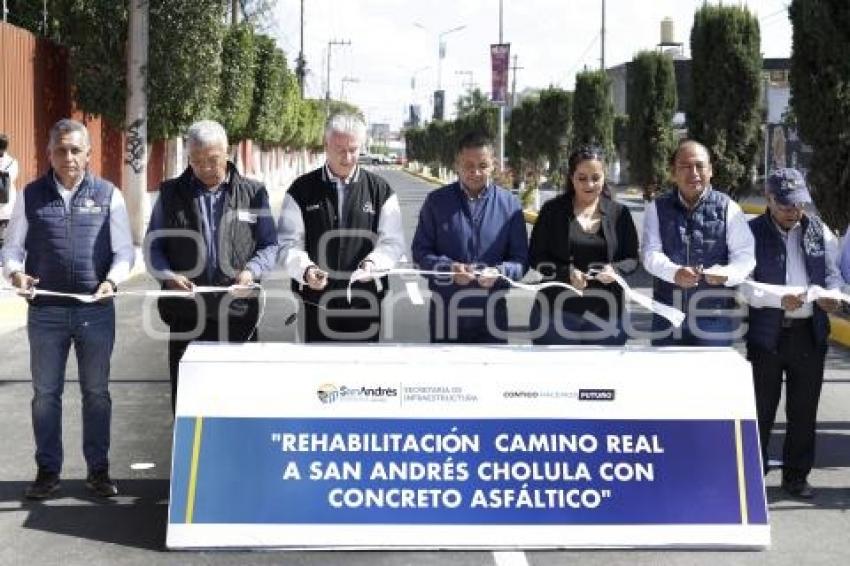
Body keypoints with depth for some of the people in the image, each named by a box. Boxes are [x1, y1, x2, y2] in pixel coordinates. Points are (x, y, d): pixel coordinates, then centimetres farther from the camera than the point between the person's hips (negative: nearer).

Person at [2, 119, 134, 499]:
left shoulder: (109, 195, 3)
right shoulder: (32, 195, 5)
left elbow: (124, 250, 2)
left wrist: (112, 281, -17)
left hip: (96, 310, 0)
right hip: (45, 310, 1)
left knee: (96, 392, 9)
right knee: (45, 393, 7)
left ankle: (98, 469, 20)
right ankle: (48, 471, 18)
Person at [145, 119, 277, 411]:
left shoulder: (253, 193, 7)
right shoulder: (171, 193, 8)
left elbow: (270, 246, 8)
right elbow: (153, 246, 9)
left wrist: (251, 271, -12)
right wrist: (168, 275, -10)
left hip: (238, 313, 0)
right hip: (186, 314, 1)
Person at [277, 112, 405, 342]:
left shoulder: (381, 190, 6)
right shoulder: (302, 190, 4)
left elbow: (392, 243, 3)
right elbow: (289, 244, 1)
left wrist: (373, 263, -17)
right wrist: (306, 270, -19)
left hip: (364, 303, 0)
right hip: (316, 301, 0)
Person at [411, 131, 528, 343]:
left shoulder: (509, 203, 1)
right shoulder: (437, 201, 0)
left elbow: (520, 259, 2)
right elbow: (420, 251, 1)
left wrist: (499, 272, -20)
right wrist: (448, 268, -18)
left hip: (492, 312, 0)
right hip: (446, 310, 0)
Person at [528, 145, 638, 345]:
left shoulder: (619, 213, 5)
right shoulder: (552, 210, 1)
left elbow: (632, 259, 8)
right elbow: (535, 257, 0)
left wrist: (616, 270, -15)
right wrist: (567, 273, -18)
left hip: (605, 314, 1)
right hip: (557, 311, -1)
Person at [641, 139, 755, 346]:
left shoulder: (728, 208, 1)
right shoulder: (657, 208, 5)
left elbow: (745, 255, -2)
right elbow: (651, 253, -4)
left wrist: (727, 274, -24)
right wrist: (674, 272, -25)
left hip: (714, 315, -1)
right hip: (668, 316, 1)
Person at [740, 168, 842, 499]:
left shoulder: (819, 231, 9)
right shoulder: (752, 233, -3)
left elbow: (832, 272, 11)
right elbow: (744, 285, -9)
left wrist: (832, 295, -12)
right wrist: (780, 300, -23)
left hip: (810, 333, 3)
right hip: (766, 333, -3)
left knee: (804, 410, 10)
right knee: (761, 409, 5)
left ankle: (796, 475, 21)